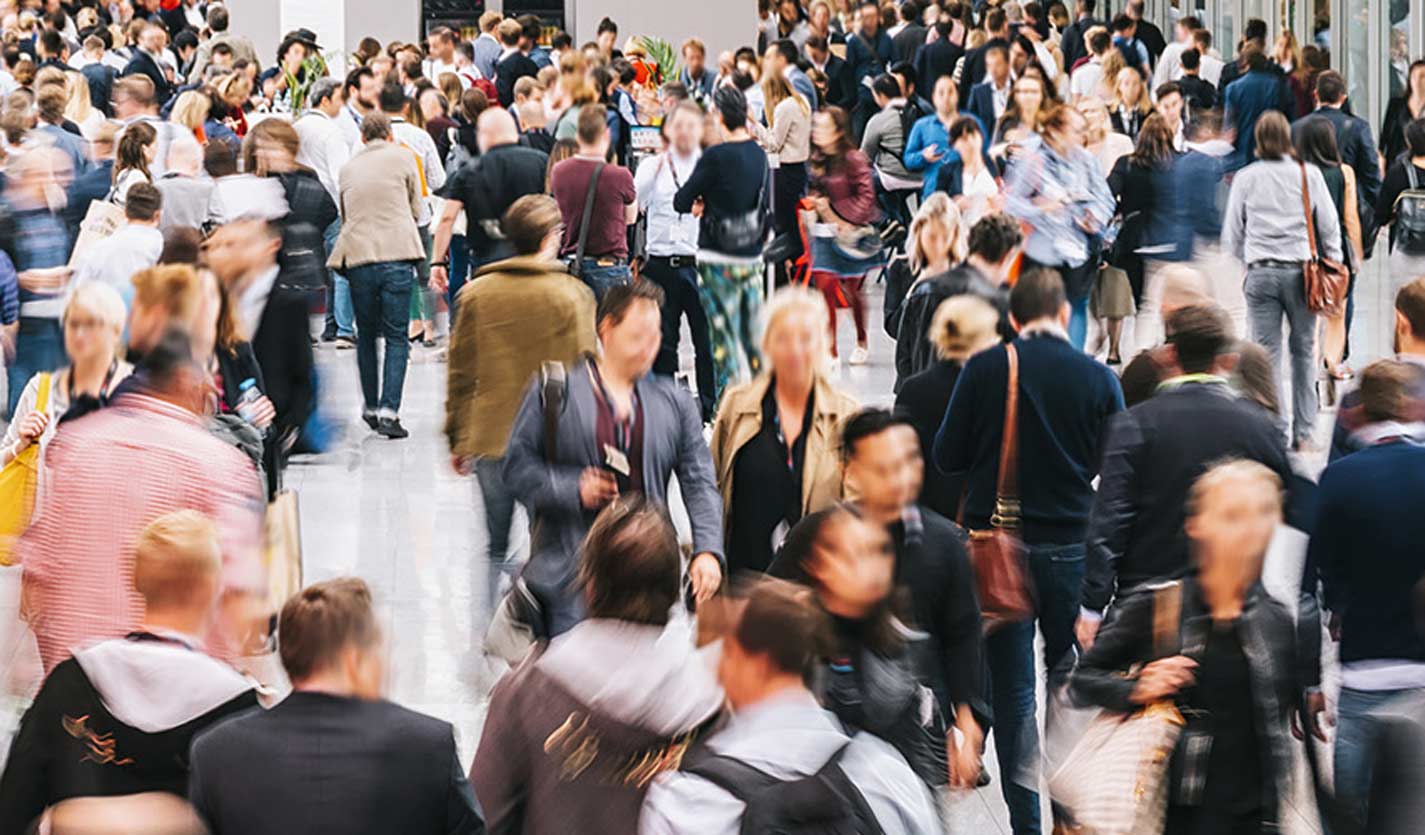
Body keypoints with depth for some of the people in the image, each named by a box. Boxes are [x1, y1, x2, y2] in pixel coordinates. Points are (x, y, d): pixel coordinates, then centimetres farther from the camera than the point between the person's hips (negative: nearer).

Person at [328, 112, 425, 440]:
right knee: (396, 337, 0)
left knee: (366, 336, 16)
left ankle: (371, 408, 22)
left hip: (358, 257, 3)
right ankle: (388, 411, -11)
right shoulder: (402, 157, 6)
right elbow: (416, 209, 12)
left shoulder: (348, 168, 15)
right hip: (397, 253, -3)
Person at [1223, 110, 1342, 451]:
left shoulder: (1246, 177, 3)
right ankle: (1303, 433, 9)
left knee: (1266, 354, 2)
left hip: (1261, 273, 0)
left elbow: (1231, 234, 8)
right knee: (1304, 351, 8)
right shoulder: (1309, 174, 1)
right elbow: (1329, 226, 3)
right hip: (1301, 269, 0)